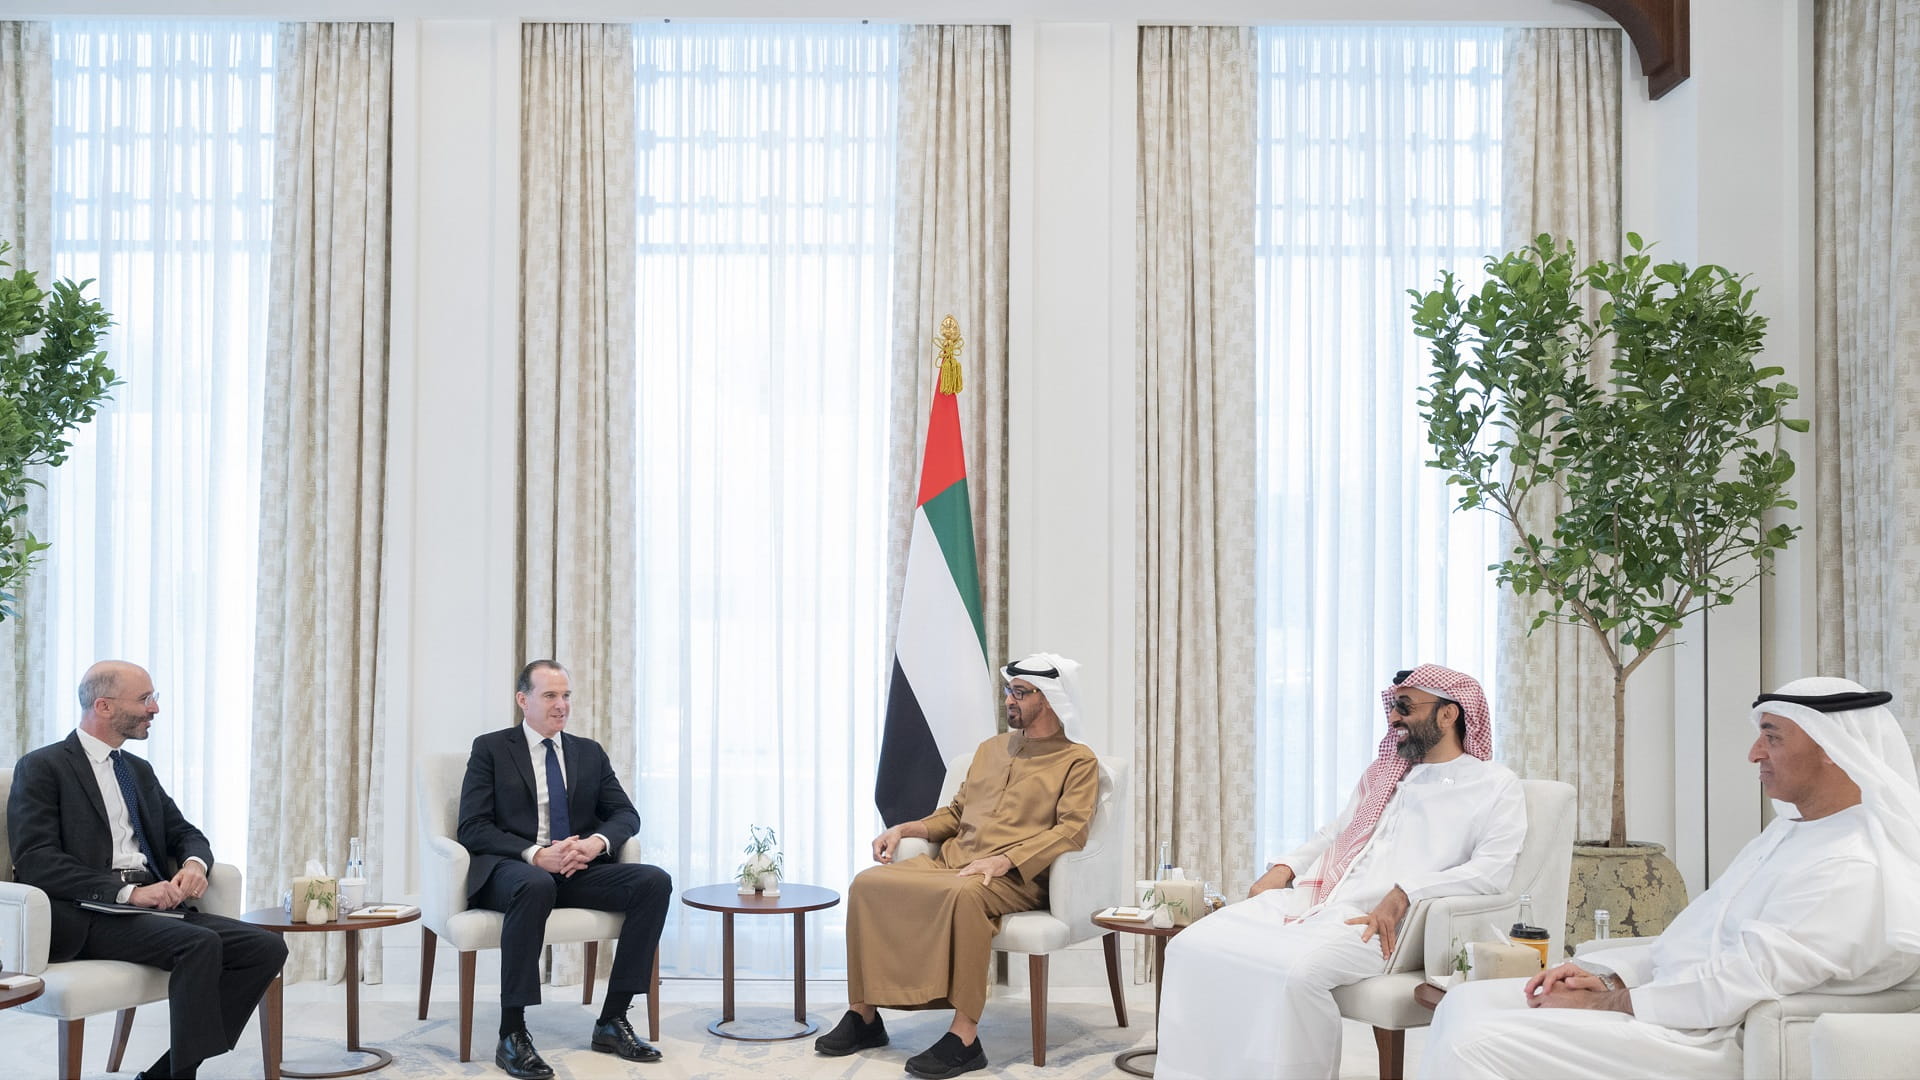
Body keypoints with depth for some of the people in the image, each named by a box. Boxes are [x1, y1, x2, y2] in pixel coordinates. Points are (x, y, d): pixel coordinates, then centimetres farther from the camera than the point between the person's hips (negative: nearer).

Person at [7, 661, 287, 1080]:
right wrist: (128, 891, -22)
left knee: (267, 947, -15)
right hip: (89, 915, -7)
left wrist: (194, 864, -2)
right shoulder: (42, 768, -1)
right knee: (200, 944, -34)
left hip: (155, 904, 7)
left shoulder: (140, 770, 22)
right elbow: (35, 861, -12)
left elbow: (185, 834, 25)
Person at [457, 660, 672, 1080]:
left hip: (578, 871, 5)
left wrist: (596, 841, -12)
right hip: (510, 869, -5)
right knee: (536, 885, -41)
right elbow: (473, 828, -5)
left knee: (655, 882, -21)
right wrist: (536, 855, -20)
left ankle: (612, 1021, -16)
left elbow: (626, 814, 12)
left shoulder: (590, 753, 18)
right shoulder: (490, 749, 5)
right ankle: (512, 1035, -34)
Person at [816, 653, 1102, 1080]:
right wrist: (904, 829, 11)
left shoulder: (1077, 762, 3)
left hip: (1016, 879, -6)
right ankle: (864, 1016, -10)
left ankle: (964, 1037, -37)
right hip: (951, 862, 7)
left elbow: (1070, 832, -10)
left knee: (965, 894, -40)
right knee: (868, 883, -16)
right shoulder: (990, 749, 24)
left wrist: (1003, 860, -22)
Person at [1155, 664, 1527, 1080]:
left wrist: (1404, 895, -19)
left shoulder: (1496, 784, 7)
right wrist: (1283, 867, 11)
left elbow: (1493, 869, -7)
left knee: (1297, 972, -38)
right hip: (1310, 897, 7)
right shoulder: (1382, 773, 27)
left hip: (1378, 920, -6)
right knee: (1194, 947, -16)